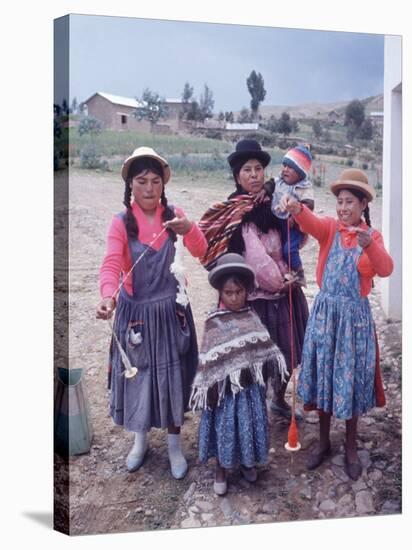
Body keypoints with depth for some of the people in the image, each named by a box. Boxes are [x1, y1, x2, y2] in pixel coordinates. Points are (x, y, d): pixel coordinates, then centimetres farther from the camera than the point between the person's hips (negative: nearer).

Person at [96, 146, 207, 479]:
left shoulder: (174, 214, -3)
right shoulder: (121, 222, -9)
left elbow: (201, 252, -13)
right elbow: (111, 264, -23)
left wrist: (189, 230, -35)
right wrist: (108, 295, -43)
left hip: (171, 310, 1)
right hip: (136, 312, -1)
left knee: (172, 376, 9)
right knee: (137, 374, 11)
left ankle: (175, 445, 27)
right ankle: (140, 440, 34)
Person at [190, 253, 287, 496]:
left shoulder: (252, 317, 0)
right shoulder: (214, 323, -11)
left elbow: (265, 348, 7)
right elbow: (208, 361, -10)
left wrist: (263, 378, 6)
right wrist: (205, 387, -10)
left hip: (251, 384, 4)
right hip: (226, 385, -3)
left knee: (250, 424, 15)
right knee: (225, 426, 8)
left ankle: (248, 462, 39)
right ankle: (221, 470, 27)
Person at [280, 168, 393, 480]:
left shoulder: (373, 236, 0)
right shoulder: (330, 228, 1)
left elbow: (386, 270, -18)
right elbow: (312, 223, -24)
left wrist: (369, 245, -38)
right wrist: (297, 209, -47)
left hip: (355, 315, -1)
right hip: (325, 311, 1)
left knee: (351, 379, 7)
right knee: (324, 376, 10)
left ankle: (351, 447, 27)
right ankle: (323, 442, 29)